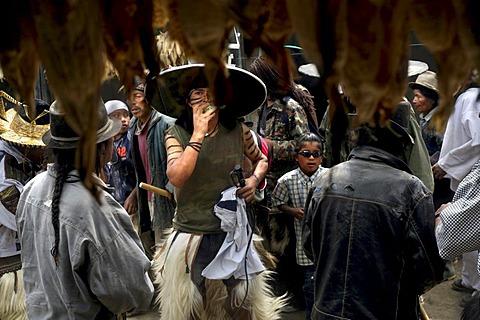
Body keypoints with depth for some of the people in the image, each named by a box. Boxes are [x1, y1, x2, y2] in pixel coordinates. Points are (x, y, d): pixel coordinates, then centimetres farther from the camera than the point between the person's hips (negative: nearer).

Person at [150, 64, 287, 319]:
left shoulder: (238, 132, -2)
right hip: (191, 235, -1)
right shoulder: (177, 134, -8)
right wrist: (198, 134, -24)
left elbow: (260, 159, 17)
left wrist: (255, 179, -4)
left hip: (233, 232, 2)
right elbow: (176, 178, -24)